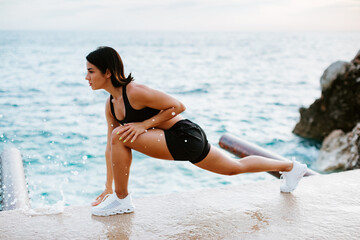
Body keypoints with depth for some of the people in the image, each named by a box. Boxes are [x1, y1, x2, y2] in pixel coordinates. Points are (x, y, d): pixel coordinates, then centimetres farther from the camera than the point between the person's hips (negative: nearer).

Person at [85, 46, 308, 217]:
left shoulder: (135, 92, -22)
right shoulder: (111, 104, 5)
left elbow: (177, 106, -16)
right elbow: (111, 147, 11)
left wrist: (144, 124, -22)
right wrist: (108, 187, 11)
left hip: (185, 136, -9)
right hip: (175, 142, 9)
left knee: (120, 135, -21)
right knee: (236, 167, 22)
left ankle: (122, 200, -4)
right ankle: (290, 167, 42)